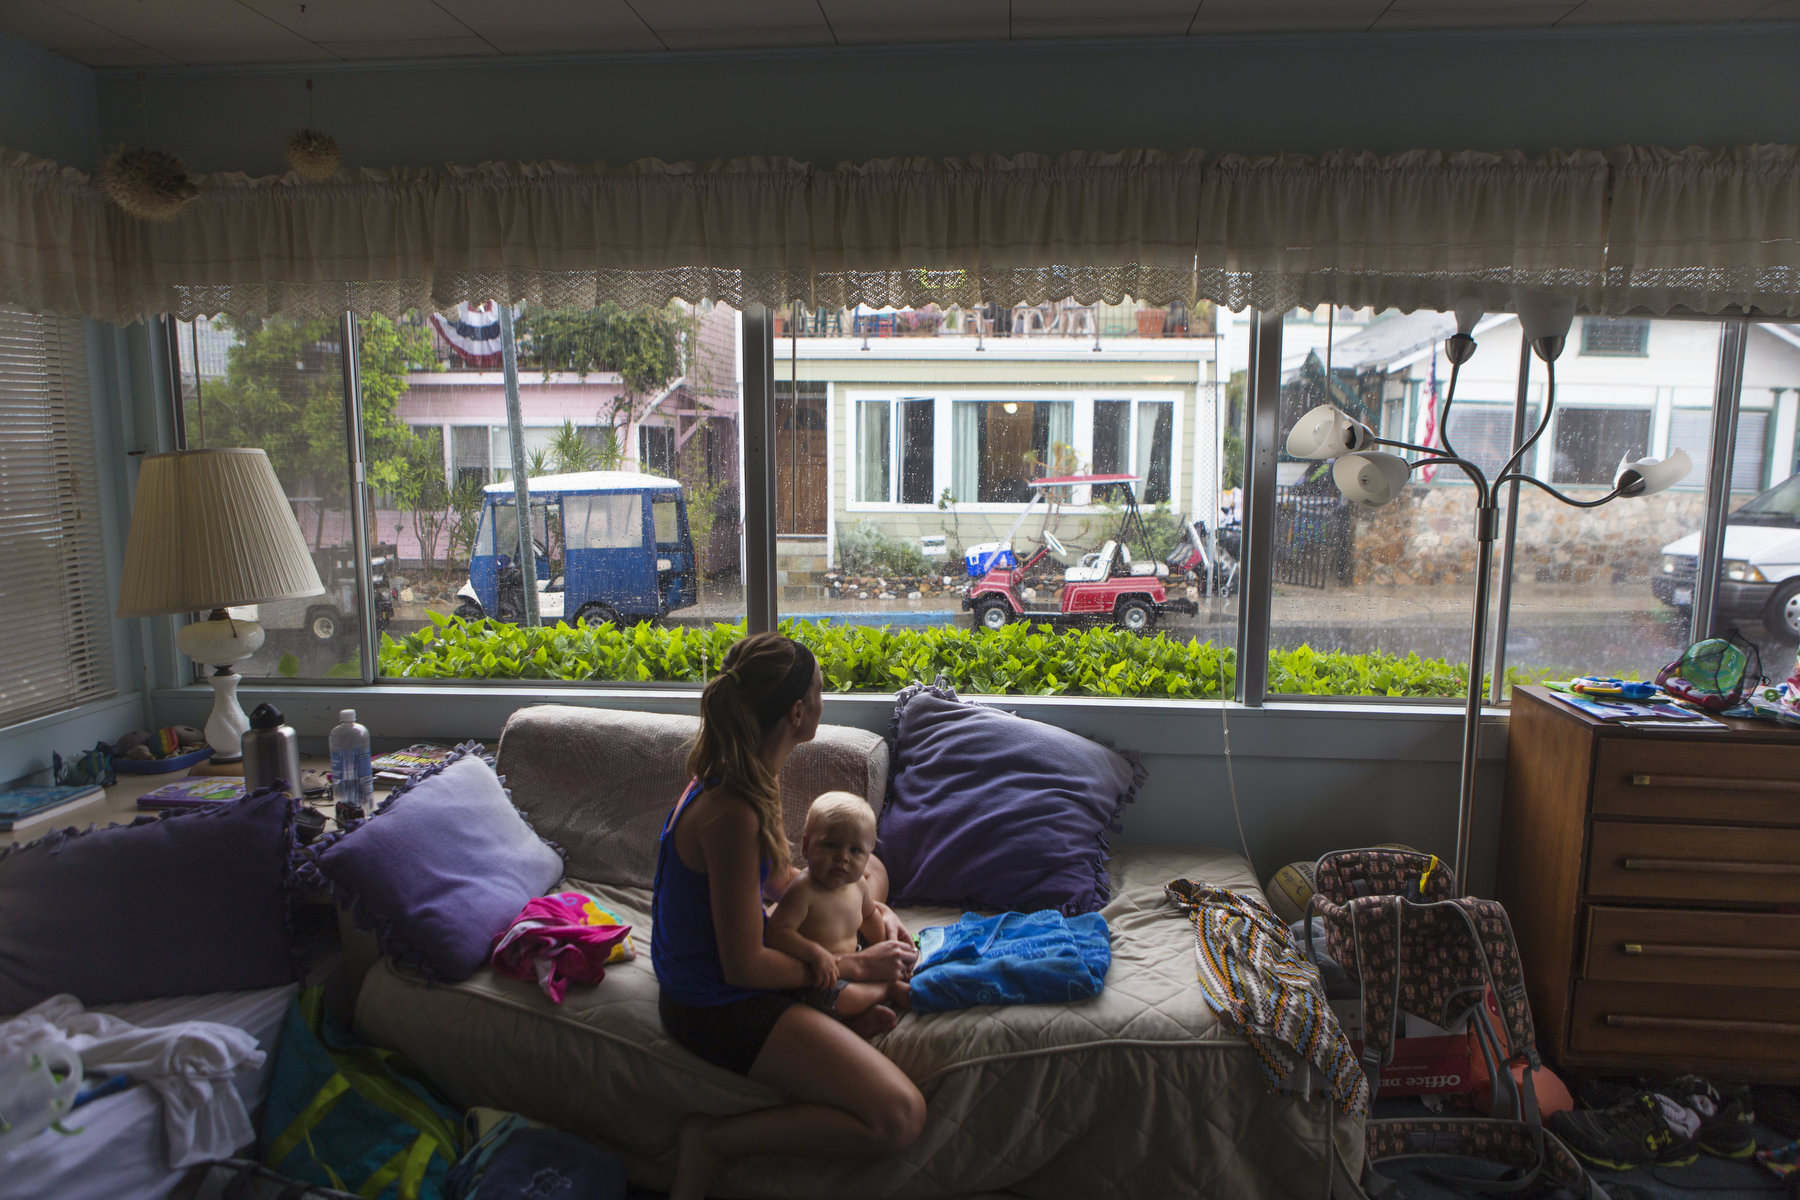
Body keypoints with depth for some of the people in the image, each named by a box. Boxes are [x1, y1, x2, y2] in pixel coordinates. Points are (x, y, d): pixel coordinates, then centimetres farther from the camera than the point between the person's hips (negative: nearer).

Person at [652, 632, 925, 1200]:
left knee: (870, 866, 23)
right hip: (720, 1008, -10)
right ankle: (713, 1141, -4)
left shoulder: (737, 777, -1)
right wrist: (856, 966, -15)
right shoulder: (730, 813, -31)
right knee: (900, 1117, -18)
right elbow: (744, 967, -26)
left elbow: (778, 877, 13)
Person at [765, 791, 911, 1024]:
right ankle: (890, 990, -4)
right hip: (815, 979, -8)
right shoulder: (803, 890, -28)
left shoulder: (858, 884, -2)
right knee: (843, 999, -31)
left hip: (849, 965, 8)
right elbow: (775, 932, -34)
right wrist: (815, 953, -41)